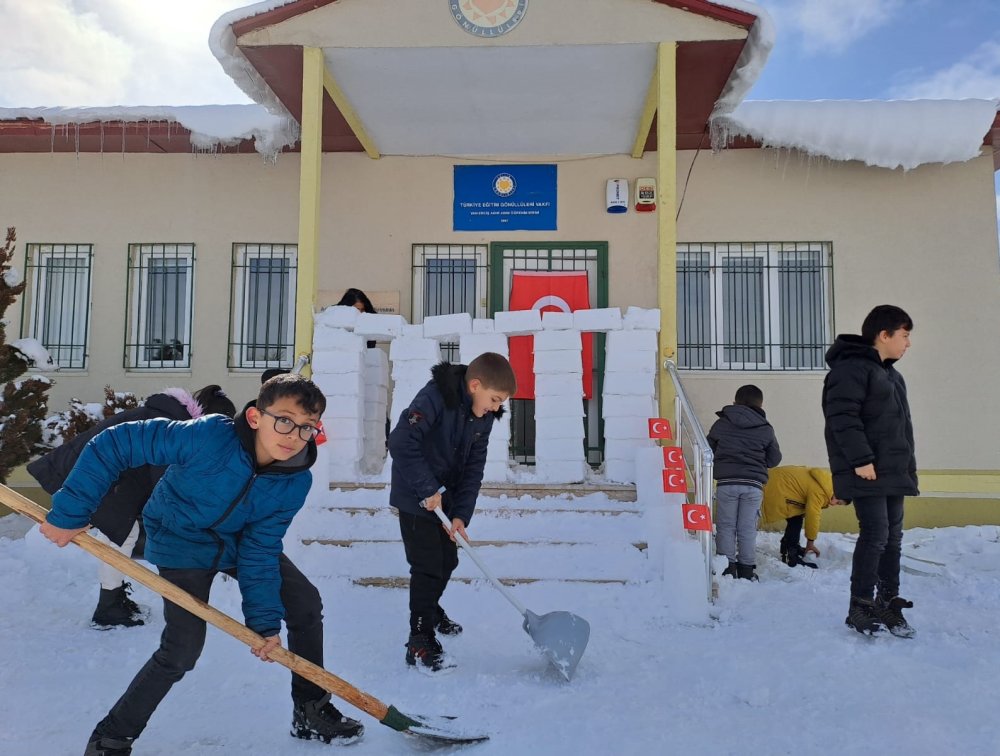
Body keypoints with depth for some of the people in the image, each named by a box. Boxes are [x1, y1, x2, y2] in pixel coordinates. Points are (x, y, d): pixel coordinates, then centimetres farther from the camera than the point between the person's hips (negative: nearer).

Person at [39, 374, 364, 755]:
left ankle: (311, 712, 23)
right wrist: (69, 514, -27)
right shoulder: (210, 437, -38)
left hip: (242, 541, 5)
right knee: (183, 648, -14)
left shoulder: (296, 482, -23)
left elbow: (259, 551, -17)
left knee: (307, 605, 4)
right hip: (182, 541, -5)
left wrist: (264, 620, -22)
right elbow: (111, 444, -32)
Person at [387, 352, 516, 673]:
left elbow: (473, 468, -1)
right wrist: (427, 488, -28)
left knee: (448, 560, 19)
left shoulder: (483, 417, -2)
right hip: (416, 498, -8)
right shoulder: (434, 397, -26)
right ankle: (420, 642, 3)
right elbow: (401, 443, -33)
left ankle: (430, 610, 45)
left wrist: (461, 514, -9)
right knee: (427, 566, -8)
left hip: (446, 498, 8)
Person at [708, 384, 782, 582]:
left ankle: (727, 568, 5)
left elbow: (708, 450, 9)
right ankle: (747, 570, 12)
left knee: (726, 527, 6)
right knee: (748, 528, 8)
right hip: (754, 484, 1)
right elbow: (774, 459, 11)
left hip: (726, 482, -1)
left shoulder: (721, 424, 4)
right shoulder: (766, 429, 6)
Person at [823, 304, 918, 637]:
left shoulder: (890, 373, 20)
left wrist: (906, 467, 21)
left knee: (893, 537, 11)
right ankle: (860, 608, -1)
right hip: (867, 473, -10)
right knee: (875, 536, -9)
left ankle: (888, 603, 21)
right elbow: (843, 416, -21)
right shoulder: (851, 368, -12)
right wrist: (861, 459, -24)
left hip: (893, 472, 10)